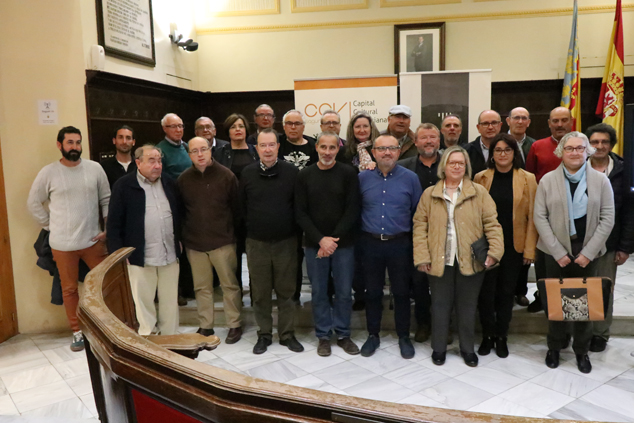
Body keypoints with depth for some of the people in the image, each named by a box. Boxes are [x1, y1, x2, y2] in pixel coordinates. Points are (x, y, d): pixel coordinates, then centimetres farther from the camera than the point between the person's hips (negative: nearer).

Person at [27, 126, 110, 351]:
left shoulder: (95, 168, -1)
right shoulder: (48, 172, -3)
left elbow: (106, 200, 5)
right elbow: (33, 203, 5)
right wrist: (51, 226, 1)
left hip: (93, 239, 1)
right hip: (63, 244, -1)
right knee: (69, 289, 9)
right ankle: (77, 331, 24)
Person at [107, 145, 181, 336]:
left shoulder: (169, 183, 8)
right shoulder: (124, 185, -5)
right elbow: (114, 222, -6)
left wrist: (178, 240, 14)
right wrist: (118, 252, -9)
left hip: (170, 254, 4)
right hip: (140, 256, -4)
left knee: (170, 300, 12)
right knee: (143, 301, 7)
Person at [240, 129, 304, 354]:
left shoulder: (291, 172, -4)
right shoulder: (247, 173, 1)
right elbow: (241, 206, 7)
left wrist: (295, 230, 0)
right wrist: (252, 226, 6)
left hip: (286, 241, -1)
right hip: (257, 242, 1)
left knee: (286, 291, 8)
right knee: (260, 292, 10)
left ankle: (287, 333, 23)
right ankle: (264, 334, 25)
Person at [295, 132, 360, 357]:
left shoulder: (348, 174, -2)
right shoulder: (305, 175, 2)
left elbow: (352, 211, -6)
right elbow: (301, 213, -2)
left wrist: (334, 239, -13)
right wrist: (320, 239, -12)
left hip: (343, 243, -1)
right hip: (314, 244, 1)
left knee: (344, 292, 7)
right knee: (319, 292, 9)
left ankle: (343, 334, 25)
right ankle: (323, 335, 24)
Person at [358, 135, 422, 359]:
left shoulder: (410, 178, -3)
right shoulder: (362, 178, 0)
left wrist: (415, 240, 1)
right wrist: (358, 238, 2)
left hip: (400, 244, -1)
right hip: (371, 243, 1)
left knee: (401, 292, 9)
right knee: (372, 292, 12)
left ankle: (404, 337, 26)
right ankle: (373, 335, 28)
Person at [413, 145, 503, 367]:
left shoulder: (479, 192, 2)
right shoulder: (429, 194, 3)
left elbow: (491, 223, -1)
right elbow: (420, 226, 0)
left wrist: (494, 251, -12)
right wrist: (422, 257, -7)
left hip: (470, 261, 0)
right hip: (440, 261, 0)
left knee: (467, 306, 12)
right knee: (440, 305, 10)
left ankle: (467, 348, 29)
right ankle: (438, 348, 26)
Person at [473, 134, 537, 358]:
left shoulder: (527, 179, 0)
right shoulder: (481, 178, 2)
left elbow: (532, 216, -1)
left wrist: (530, 248, -5)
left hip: (514, 246, 0)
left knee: (506, 291, 11)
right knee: (486, 291, 3)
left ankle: (501, 337, 26)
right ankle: (487, 335, 22)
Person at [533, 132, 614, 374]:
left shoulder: (601, 180, 2)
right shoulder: (547, 180, 0)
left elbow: (607, 219, -2)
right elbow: (540, 218, -4)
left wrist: (588, 252, -9)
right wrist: (558, 252, -10)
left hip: (587, 252, 1)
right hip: (556, 252, 0)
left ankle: (582, 351, 24)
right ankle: (554, 347, 24)